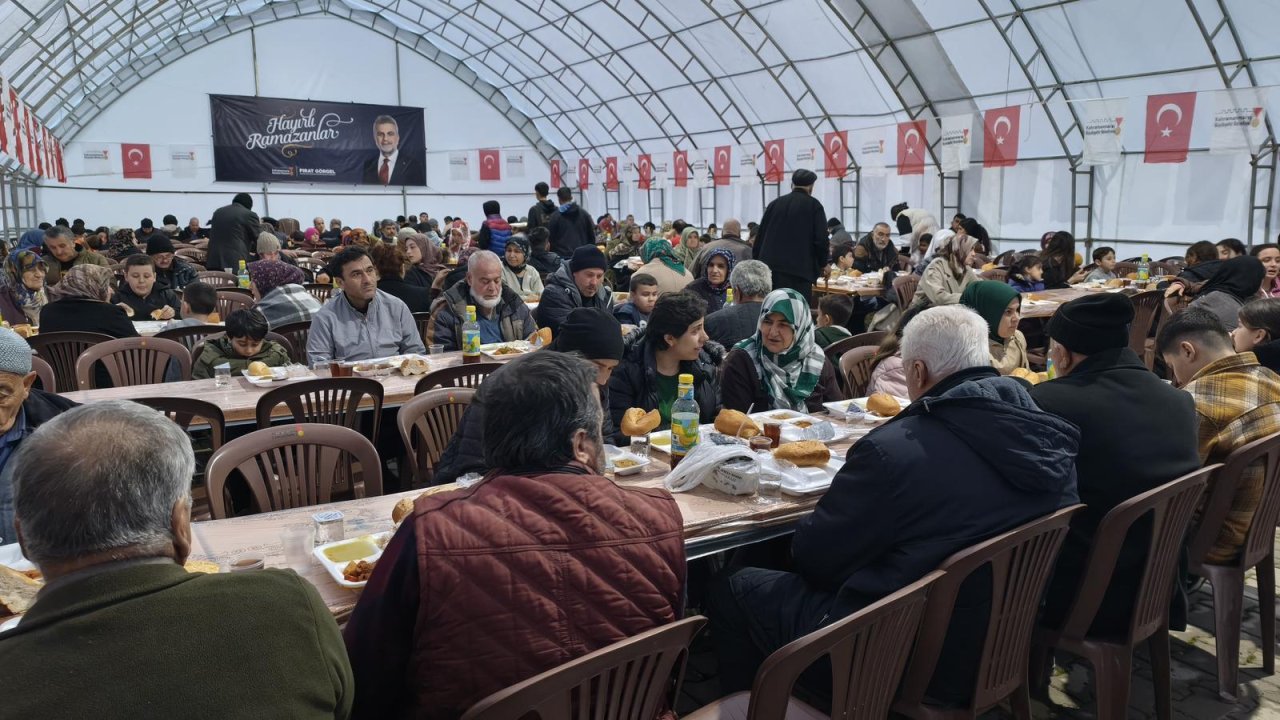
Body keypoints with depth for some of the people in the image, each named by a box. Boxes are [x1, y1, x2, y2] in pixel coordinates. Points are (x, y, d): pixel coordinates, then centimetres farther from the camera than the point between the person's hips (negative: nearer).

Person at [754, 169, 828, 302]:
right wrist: (823, 264, 10)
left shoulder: (774, 204, 13)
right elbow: (821, 239, -5)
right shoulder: (814, 205, 0)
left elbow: (760, 237, 14)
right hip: (799, 270, -5)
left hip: (770, 267, 5)